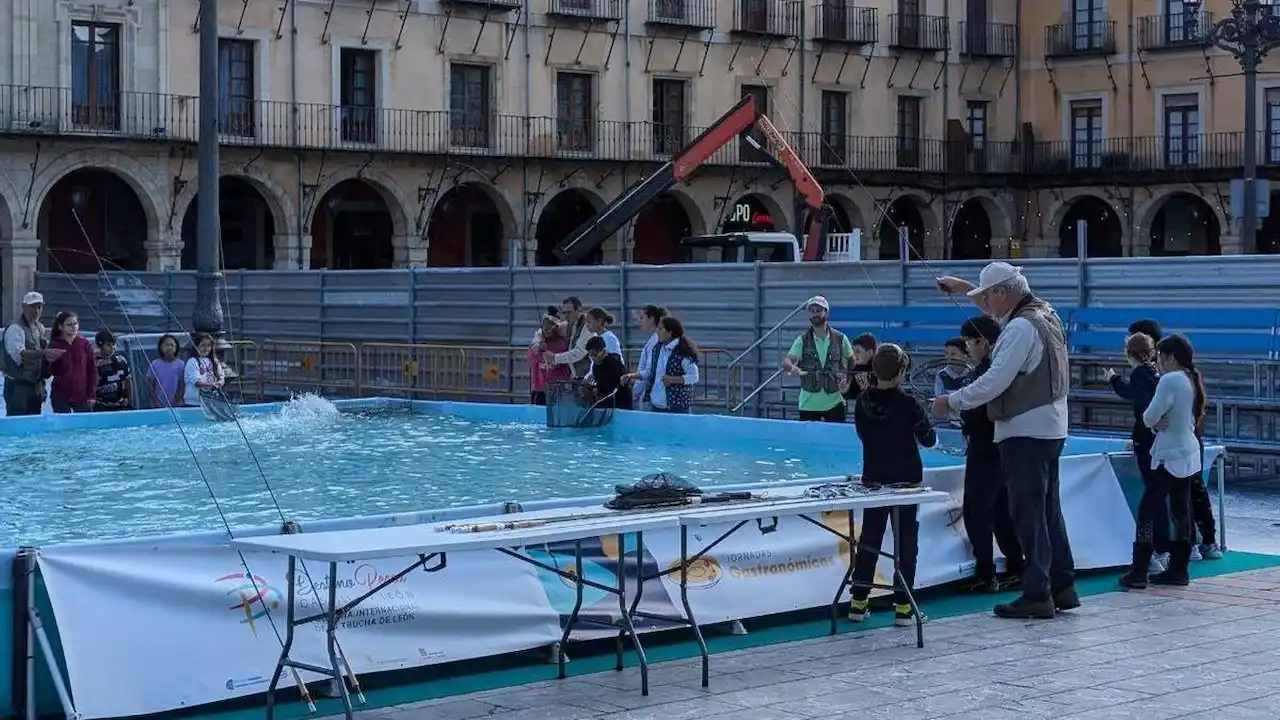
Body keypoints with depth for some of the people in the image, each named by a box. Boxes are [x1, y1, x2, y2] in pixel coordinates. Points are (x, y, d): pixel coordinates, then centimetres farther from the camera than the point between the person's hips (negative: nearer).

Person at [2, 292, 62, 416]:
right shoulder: (15, 328, -13)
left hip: (36, 386, 8)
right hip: (18, 386, -8)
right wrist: (44, 353, -43)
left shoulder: (40, 328, 13)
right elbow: (19, 354, -29)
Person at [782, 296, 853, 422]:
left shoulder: (840, 338, 1)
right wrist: (792, 368, -36)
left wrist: (847, 380, -4)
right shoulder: (803, 340, -1)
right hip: (808, 403, 0)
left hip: (834, 402, 0)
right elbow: (786, 361, -13)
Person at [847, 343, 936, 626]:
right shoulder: (907, 404, -15)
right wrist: (932, 435, 13)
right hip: (906, 482, -3)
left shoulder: (863, 402, -4)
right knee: (906, 542, 3)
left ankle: (858, 602, 11)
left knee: (869, 539, 11)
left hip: (873, 481, 4)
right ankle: (903, 606, 1)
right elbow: (928, 439, -8)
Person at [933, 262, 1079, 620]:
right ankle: (1062, 586, 21)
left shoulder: (1021, 328, -19)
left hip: (1024, 432, -10)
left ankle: (1037, 594, -5)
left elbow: (994, 381, -23)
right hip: (1050, 428, 10)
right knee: (1049, 510, 15)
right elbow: (1001, 309, 33)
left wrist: (952, 401, -13)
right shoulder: (1044, 312, 11)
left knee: (1028, 513, -6)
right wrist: (964, 288, 32)